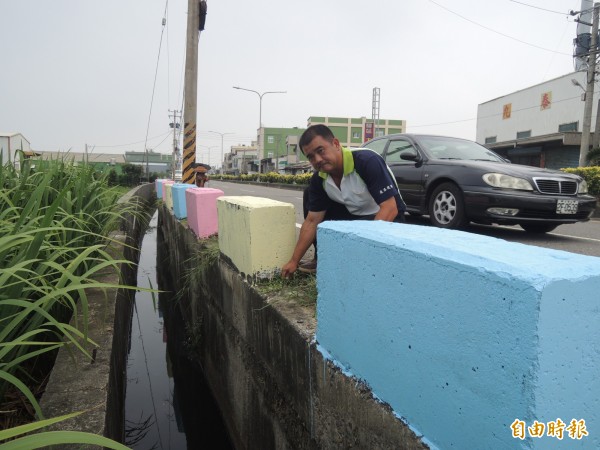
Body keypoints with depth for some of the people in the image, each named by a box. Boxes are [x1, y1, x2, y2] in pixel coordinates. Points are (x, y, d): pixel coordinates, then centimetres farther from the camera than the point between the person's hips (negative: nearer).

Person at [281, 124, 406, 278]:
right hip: (355, 215, 7)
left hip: (386, 218, -7)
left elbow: (390, 209, -31)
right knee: (310, 194, 0)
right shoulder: (318, 180, -10)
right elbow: (312, 221, -3)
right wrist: (294, 260, -4)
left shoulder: (367, 161, -29)